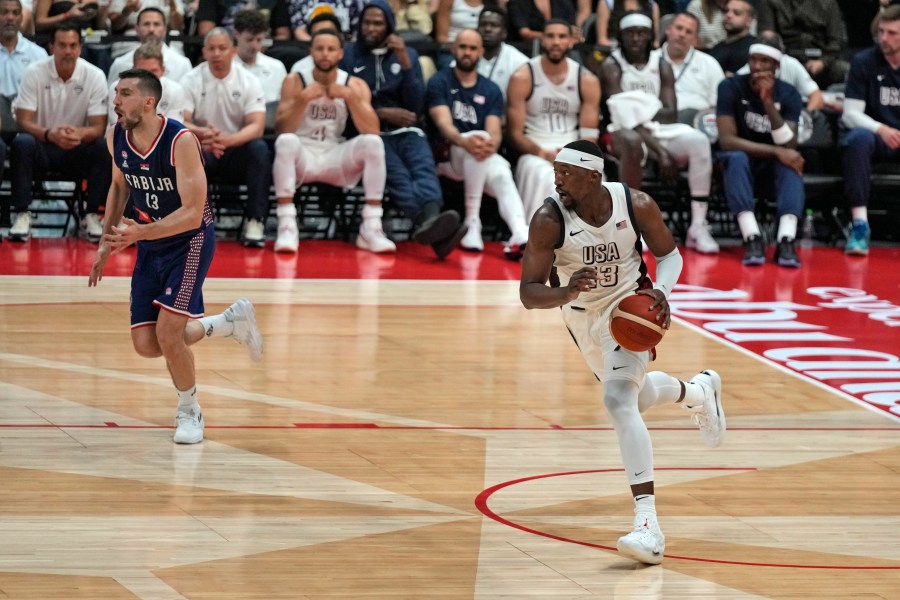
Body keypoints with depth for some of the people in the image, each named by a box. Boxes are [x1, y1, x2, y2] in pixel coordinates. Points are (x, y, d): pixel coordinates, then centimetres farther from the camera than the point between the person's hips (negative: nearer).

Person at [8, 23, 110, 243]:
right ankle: (22, 215, -27)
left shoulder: (95, 76, -8)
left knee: (104, 147, -30)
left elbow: (98, 128, -10)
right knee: (21, 143, -34)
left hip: (77, 149, 1)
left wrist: (79, 133, -36)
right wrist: (50, 134, -35)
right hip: (42, 146, -1)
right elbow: (23, 122, -13)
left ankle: (91, 216, -21)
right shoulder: (34, 73, -10)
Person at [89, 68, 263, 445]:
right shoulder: (116, 137, -7)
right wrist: (107, 244, 12)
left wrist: (140, 233, -40)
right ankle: (231, 322, 24)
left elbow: (192, 214, -29)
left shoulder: (181, 141, -27)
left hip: (190, 241, -7)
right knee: (146, 345, 1)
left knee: (168, 334, -18)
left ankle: (189, 412, 9)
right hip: (150, 245, 7)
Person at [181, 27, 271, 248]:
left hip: (237, 150, 0)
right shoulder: (191, 81, -4)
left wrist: (228, 139, -37)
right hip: (202, 152, 0)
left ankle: (255, 222, -27)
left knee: (259, 147, -33)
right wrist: (202, 134, -38)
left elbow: (256, 126, -16)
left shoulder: (249, 81, -5)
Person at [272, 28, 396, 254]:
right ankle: (287, 227, -35)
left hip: (336, 156, 2)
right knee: (286, 141, -34)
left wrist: (351, 97, -25)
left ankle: (371, 229, -25)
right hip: (303, 154, -2)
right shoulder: (295, 81, -3)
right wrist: (303, 100, -27)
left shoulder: (355, 85, 0)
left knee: (373, 143, -25)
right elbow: (281, 130, -13)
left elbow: (371, 131, -13)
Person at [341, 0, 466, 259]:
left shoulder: (408, 54, 14)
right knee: (398, 175, -35)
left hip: (406, 131, 3)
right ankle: (433, 228, -64)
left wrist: (405, 62, -5)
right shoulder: (349, 55, 9)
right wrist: (381, 113, -8)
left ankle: (429, 223, -65)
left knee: (424, 168, -33)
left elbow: (416, 106, 5)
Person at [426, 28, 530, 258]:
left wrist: (491, 144, -30)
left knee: (502, 175, -32)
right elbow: (444, 125, -15)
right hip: (447, 157, -3)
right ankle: (472, 224, -32)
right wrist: (465, 142, -38)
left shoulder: (491, 90, 12)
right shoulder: (439, 82, 2)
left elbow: (495, 132, -2)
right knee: (479, 138, -35)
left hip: (481, 161, 3)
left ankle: (520, 233, -59)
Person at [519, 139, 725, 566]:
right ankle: (699, 391, 62)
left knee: (618, 402, -25)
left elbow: (669, 253, -4)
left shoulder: (636, 205, -22)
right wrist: (565, 294, -46)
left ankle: (648, 526, -29)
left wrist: (661, 290, -24)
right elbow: (528, 293, -25)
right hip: (581, 317, 3)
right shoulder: (548, 221, -26)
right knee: (635, 396, 24)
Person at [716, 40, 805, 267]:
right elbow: (727, 140, -23)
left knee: (791, 162, -33)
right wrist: (775, 151, -32)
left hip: (773, 163, 1)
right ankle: (752, 239, -47)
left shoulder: (788, 94, -9)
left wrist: (768, 102, -32)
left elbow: (788, 146, -22)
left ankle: (786, 240, -47)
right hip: (742, 155, -1)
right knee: (736, 159, -37)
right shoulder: (731, 87, -14)